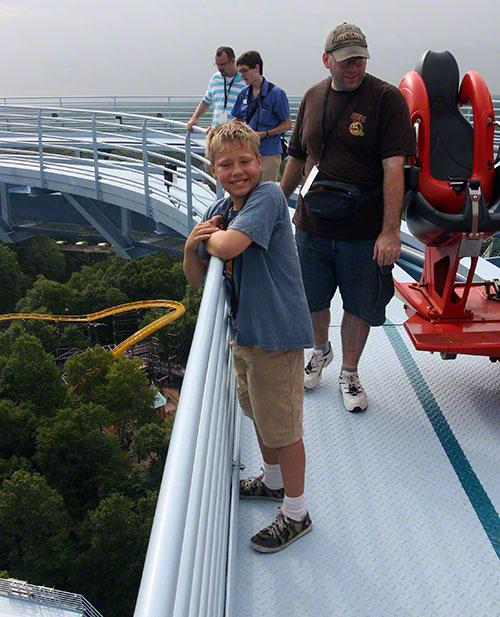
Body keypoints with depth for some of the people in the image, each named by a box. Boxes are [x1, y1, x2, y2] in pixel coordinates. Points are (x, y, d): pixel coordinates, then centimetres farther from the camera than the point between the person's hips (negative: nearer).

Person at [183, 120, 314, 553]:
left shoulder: (268, 196, -18)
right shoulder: (218, 211, 5)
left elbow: (228, 246, -33)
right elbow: (198, 278, 7)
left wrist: (210, 237, -11)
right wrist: (191, 245, -13)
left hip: (276, 331, -8)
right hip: (243, 330, 9)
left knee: (282, 425, 4)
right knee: (257, 412, 25)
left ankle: (296, 514, 23)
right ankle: (273, 481, 49)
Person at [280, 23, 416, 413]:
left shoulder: (387, 99, -9)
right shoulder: (313, 97, 7)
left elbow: (394, 167, -17)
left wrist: (390, 231, -23)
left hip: (364, 231, -4)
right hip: (311, 225, 4)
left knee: (359, 307, 9)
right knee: (311, 300, 15)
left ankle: (349, 374, 31)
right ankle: (320, 351, 45)